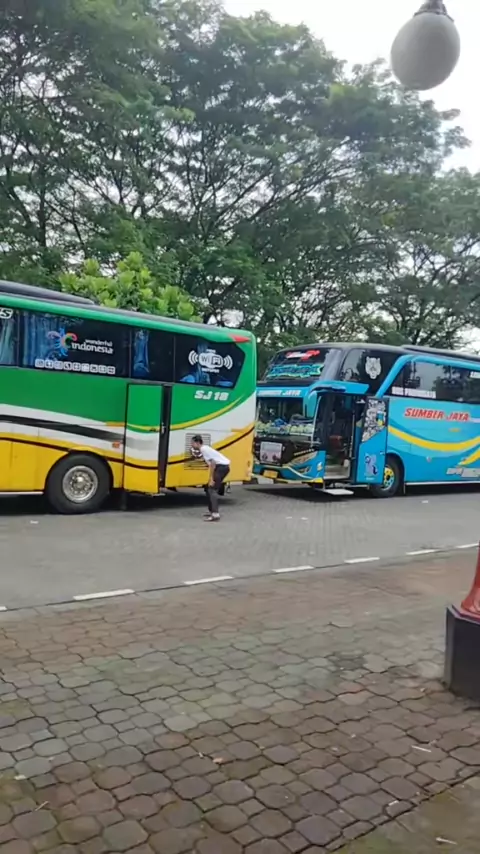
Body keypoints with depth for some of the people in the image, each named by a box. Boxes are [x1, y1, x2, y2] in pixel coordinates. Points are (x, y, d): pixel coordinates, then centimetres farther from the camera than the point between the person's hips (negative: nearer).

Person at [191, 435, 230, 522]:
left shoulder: (204, 449, -15)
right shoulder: (203, 449, 14)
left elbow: (212, 463, -20)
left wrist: (211, 479, -19)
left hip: (222, 466, -10)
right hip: (220, 467, 10)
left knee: (212, 489, -15)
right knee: (209, 489, 17)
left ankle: (215, 515, -21)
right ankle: (211, 511, 24)